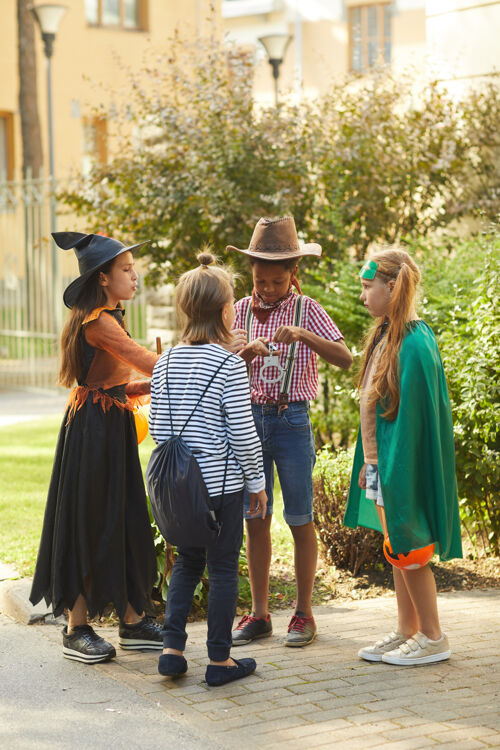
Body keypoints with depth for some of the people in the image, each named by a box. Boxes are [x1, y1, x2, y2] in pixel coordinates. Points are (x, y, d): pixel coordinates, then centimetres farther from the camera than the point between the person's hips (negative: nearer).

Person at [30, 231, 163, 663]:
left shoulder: (107, 319, 14)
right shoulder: (99, 322, -16)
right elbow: (147, 363, -22)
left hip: (113, 426, 10)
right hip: (93, 429, -10)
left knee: (125, 522, 12)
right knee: (89, 523, -2)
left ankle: (132, 621, 20)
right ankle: (77, 630, 7)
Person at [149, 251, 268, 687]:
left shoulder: (165, 363, 3)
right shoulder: (230, 365, -14)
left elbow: (158, 428, 7)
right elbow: (242, 433, -13)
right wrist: (257, 482, -1)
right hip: (222, 482, -5)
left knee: (187, 562, 18)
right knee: (223, 568, 4)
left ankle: (173, 649, 15)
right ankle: (220, 661, 11)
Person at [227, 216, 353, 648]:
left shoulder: (306, 310, -2)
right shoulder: (243, 310, 6)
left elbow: (345, 359, -12)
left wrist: (304, 335, -24)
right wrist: (248, 352, -17)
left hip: (292, 420, -3)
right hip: (250, 417, 3)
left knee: (300, 520, 4)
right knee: (255, 519, 7)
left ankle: (304, 614, 14)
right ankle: (259, 614, 16)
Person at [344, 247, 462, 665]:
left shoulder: (414, 344, -20)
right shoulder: (385, 336, 9)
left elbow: (413, 412, -21)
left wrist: (393, 473, -20)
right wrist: (368, 463, 15)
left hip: (404, 463, -9)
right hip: (383, 463, 9)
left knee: (409, 548, 1)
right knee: (397, 551, 14)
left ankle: (433, 639, 12)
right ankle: (408, 632, 24)